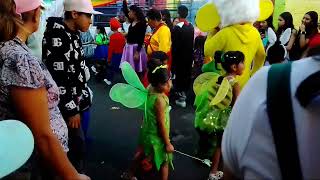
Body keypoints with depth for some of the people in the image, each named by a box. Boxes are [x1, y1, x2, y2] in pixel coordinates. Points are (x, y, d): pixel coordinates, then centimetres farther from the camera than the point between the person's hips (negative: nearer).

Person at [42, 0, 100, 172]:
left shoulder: (73, 34, 8)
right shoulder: (57, 37, -21)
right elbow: (57, 78, -24)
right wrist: (71, 110, -19)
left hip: (75, 100, 9)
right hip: (67, 104, -9)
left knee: (76, 142, 18)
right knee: (76, 143, 1)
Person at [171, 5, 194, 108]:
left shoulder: (177, 27, -17)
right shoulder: (191, 26, 3)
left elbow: (175, 44, -15)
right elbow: (192, 41, 7)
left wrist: (173, 57, -8)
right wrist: (190, 52, 14)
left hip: (180, 55, -6)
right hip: (189, 54, 6)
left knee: (179, 75, 1)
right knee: (187, 74, 15)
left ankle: (181, 97, 6)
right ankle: (184, 93, 30)